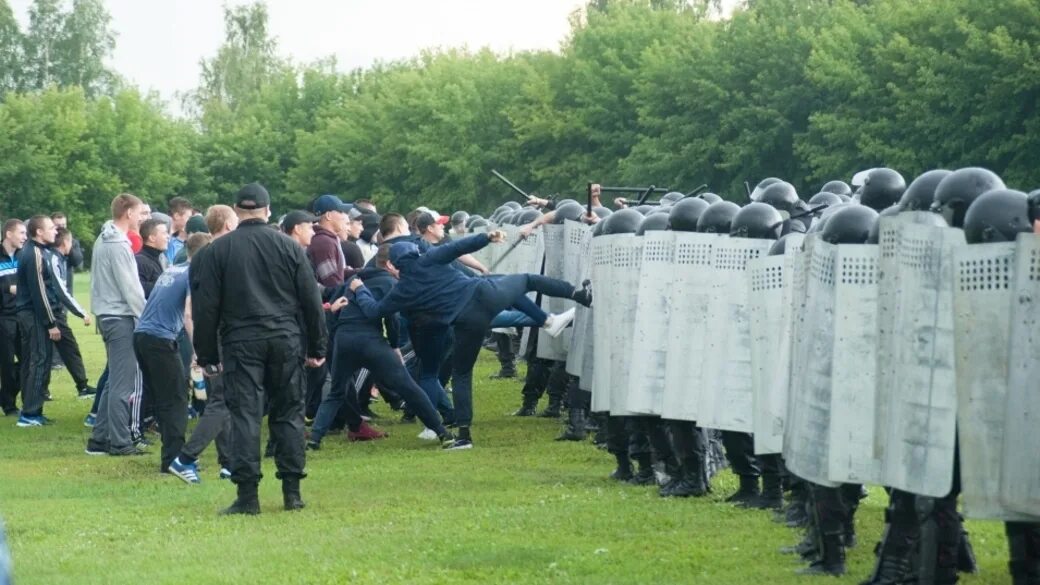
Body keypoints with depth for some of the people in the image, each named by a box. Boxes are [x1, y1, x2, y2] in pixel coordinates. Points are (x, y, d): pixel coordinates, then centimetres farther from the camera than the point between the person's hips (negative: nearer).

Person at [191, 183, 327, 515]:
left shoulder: (217, 251, 2)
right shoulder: (289, 248, 6)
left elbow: (205, 308, 2)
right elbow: (311, 301, 7)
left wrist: (207, 356, 8)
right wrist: (317, 347, 13)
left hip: (241, 343, -2)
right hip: (286, 340, 2)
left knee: (245, 415, -2)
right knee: (289, 413, 9)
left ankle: (247, 496, -6)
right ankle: (292, 491, 8)